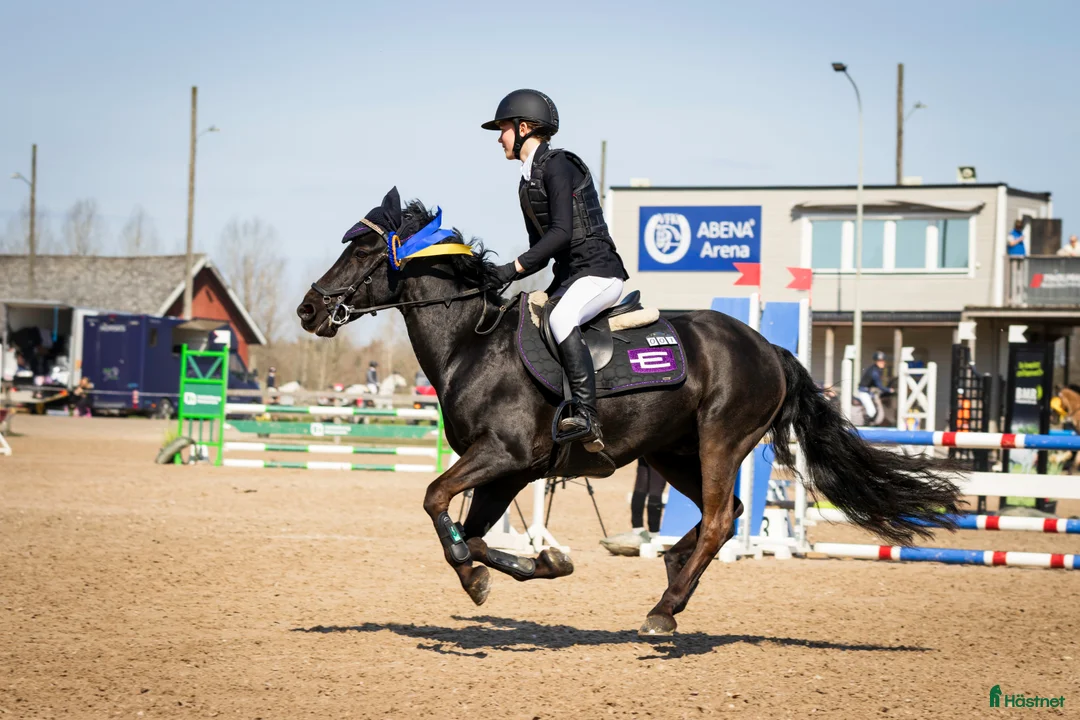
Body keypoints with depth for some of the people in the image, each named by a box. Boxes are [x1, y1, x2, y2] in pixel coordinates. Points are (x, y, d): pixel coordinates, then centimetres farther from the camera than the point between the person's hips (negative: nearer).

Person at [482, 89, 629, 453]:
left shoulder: (557, 165, -10)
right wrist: (501, 278, 6)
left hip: (598, 271, -11)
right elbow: (541, 251, 20)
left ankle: (586, 417, -40)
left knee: (560, 319, -34)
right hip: (568, 276, 11)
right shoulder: (528, 181, 18)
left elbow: (561, 232, -20)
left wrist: (513, 268, -22)